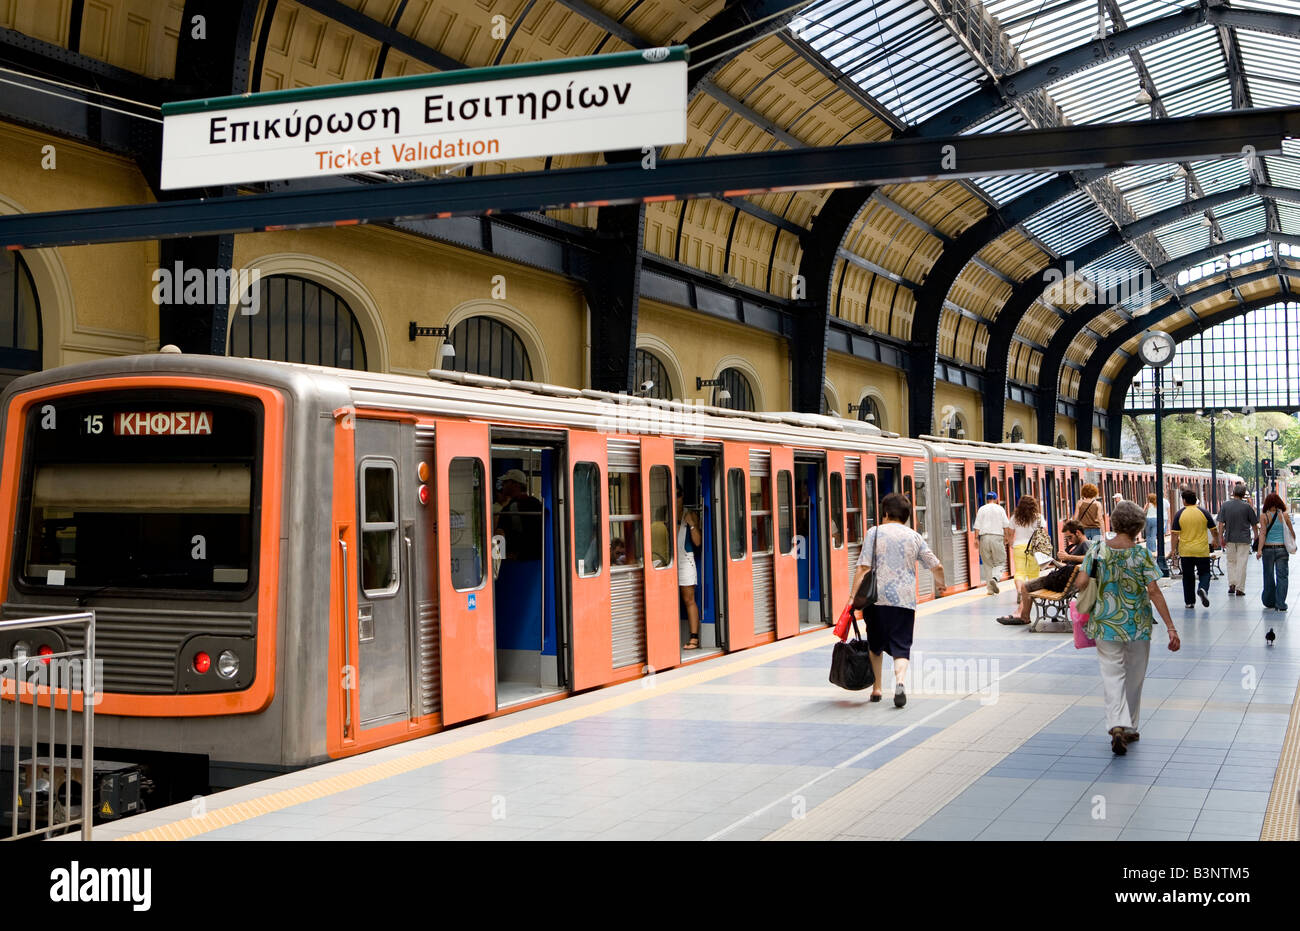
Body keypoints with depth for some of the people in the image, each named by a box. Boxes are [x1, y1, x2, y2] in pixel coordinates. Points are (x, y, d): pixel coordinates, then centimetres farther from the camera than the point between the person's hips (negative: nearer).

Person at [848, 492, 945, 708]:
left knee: (875, 646, 17)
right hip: (905, 600, 1)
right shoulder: (914, 537, 9)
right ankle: (899, 682, -24)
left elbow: (863, 568, -7)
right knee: (901, 647, 2)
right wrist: (940, 585, 34)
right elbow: (937, 567, 13)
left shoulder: (874, 533, 2)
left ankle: (876, 689, 23)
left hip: (877, 598, -1)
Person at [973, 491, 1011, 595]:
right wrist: (1006, 537, 11)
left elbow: (977, 526, 2)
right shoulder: (999, 509, 5)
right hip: (997, 536, -2)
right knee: (1000, 561, 5)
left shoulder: (982, 509, 7)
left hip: (984, 537, 2)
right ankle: (994, 578, -23)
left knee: (988, 563, 8)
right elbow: (1005, 525, 3)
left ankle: (991, 588, 6)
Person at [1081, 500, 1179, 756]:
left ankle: (1117, 725, -18)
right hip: (1137, 625, 0)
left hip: (1105, 624, 1)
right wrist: (1171, 627, -10)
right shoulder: (1142, 554, -11)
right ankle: (1130, 728, 26)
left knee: (1112, 674, 2)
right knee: (1134, 677, 16)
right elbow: (1154, 592, -13)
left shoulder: (1097, 549, -5)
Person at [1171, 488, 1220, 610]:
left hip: (1185, 551, 0)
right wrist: (1216, 541, 22)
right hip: (1202, 550, 0)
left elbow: (1174, 534, -6)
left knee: (1188, 577, 11)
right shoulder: (1204, 512, -3)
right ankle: (1203, 588, -18)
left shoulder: (1179, 514, -4)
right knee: (1204, 573, 11)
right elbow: (1214, 530, 4)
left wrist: (1173, 549, 0)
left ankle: (1189, 601, 13)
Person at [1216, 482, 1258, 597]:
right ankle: (1239, 588, 2)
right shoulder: (1247, 506, -8)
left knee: (1231, 562, 16)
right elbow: (1254, 524, 0)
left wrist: (1221, 538, 3)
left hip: (1230, 538, 2)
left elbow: (1221, 523, -3)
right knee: (1241, 563, 2)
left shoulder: (1225, 505, -3)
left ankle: (1232, 584, 6)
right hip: (1244, 539, -2)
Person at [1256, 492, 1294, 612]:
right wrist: (1293, 544, 24)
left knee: (1269, 576, 12)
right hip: (1282, 548, 0)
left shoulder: (1264, 516, -5)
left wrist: (1259, 550, -15)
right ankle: (1280, 604, -5)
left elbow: (1262, 533, -12)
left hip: (1268, 548, 0)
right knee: (1282, 576, 2)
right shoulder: (1285, 515, -1)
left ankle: (1269, 602, 20)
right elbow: (1292, 532, 6)